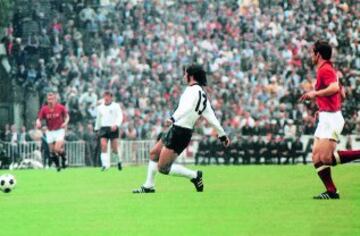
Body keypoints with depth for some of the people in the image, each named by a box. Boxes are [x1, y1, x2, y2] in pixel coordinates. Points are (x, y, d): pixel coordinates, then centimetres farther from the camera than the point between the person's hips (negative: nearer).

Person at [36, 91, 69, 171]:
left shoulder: (61, 107, -11)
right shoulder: (44, 109, -7)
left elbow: (67, 116, 3)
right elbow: (39, 119, -3)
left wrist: (65, 122, -16)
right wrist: (38, 123, -26)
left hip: (59, 130, -3)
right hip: (50, 132, 3)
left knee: (57, 149, -19)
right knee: (52, 151, 5)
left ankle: (64, 158, 12)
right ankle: (57, 165, 27)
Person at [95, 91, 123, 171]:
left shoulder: (116, 106, 3)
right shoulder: (100, 107, 15)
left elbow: (120, 116, -5)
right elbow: (98, 119, 25)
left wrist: (116, 125, -21)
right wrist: (97, 129, 26)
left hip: (113, 128, -3)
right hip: (103, 128, 3)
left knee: (114, 148, -3)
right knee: (103, 146, -14)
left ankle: (119, 160, 25)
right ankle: (105, 165, -16)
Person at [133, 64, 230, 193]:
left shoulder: (193, 90, -14)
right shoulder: (202, 94, 13)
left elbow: (187, 107, -33)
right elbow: (211, 117, 15)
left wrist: (173, 118, -48)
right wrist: (222, 134, 21)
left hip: (180, 132, -10)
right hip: (176, 130, 10)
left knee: (163, 167, -8)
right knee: (154, 153, 21)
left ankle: (194, 175, -2)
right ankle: (148, 186, 26)